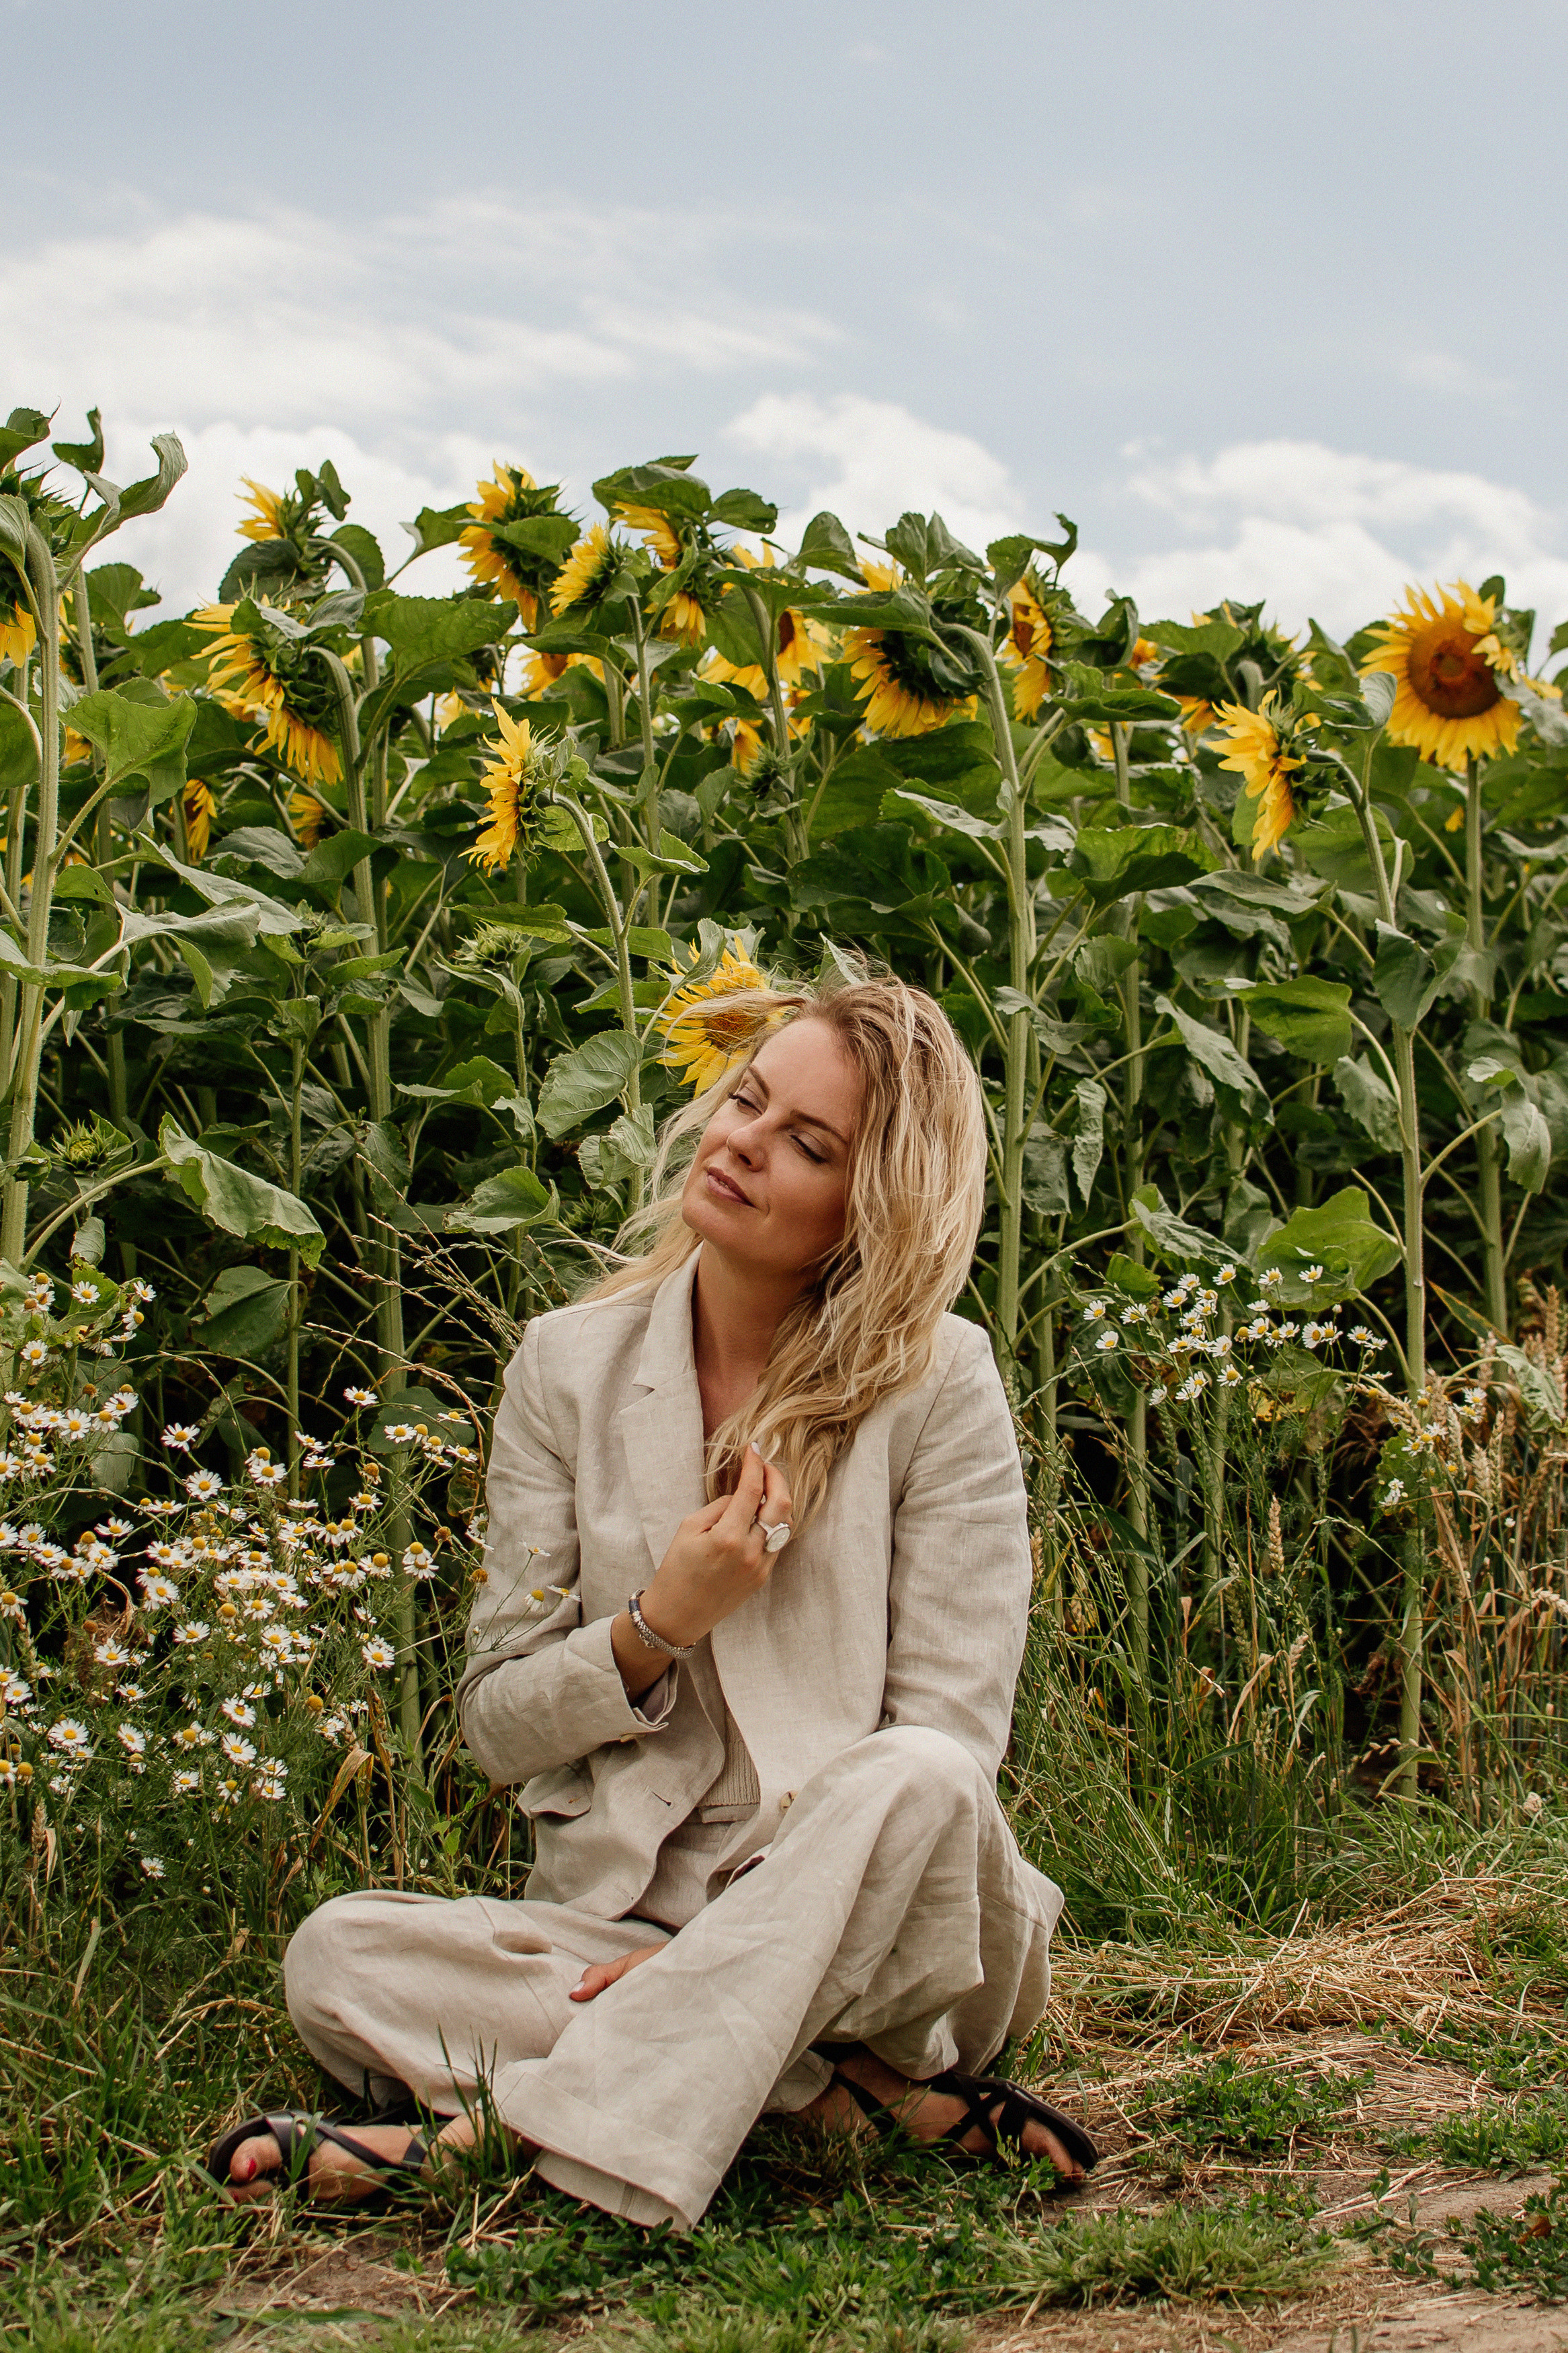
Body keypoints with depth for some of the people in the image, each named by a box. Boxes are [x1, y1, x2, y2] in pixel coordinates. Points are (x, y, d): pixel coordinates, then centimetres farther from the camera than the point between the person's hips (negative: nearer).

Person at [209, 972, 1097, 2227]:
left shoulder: (937, 1383, -5)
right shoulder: (573, 1363, 4)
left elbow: (945, 1750, -8)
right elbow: (496, 1726, 5)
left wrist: (740, 1943, -18)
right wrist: (659, 1627, -14)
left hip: (876, 1943, -2)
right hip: (621, 1920, 3)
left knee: (914, 1786, -35)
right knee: (340, 1956, -24)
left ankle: (494, 2137, -32)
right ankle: (865, 2094, -23)